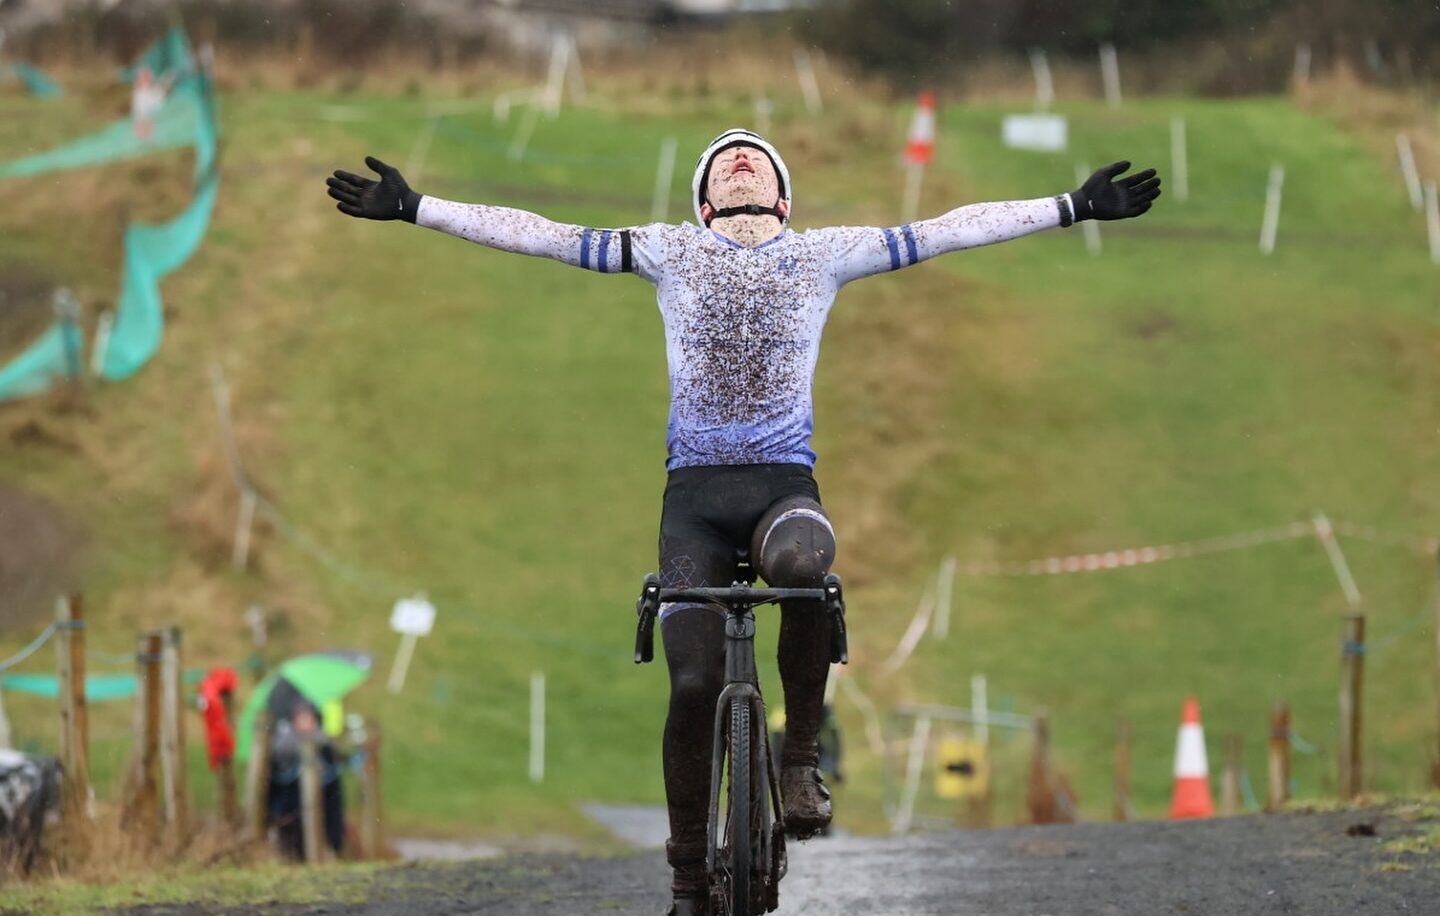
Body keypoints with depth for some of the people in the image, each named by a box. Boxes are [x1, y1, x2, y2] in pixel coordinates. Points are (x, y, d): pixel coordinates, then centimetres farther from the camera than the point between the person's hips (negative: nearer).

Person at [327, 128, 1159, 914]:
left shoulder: (825, 255, 10)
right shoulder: (670, 251, 11)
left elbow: (951, 232, 9)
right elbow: (539, 236, 9)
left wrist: (1075, 208, 6)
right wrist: (414, 208, 4)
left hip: (785, 481, -1)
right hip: (696, 487, 1)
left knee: (803, 559, -37)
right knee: (695, 682, -12)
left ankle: (801, 758, -19)